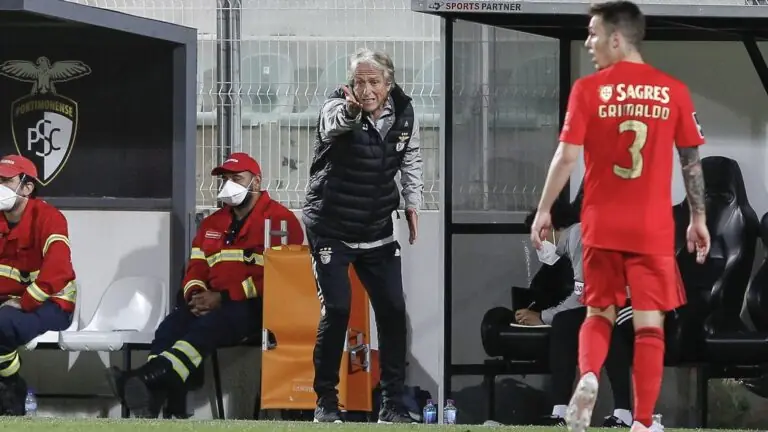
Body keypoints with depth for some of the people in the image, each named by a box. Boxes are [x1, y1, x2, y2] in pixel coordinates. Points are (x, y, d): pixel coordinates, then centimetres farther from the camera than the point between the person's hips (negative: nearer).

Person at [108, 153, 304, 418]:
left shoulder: (280, 220, -5)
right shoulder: (212, 224, 21)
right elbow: (196, 269, 20)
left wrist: (224, 298, -18)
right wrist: (196, 295, -7)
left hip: (259, 307, -7)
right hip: (213, 304, 7)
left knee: (208, 326, -36)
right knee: (170, 328, -23)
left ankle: (149, 377, -57)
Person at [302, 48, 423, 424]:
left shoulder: (404, 113, -3)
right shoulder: (338, 107, -19)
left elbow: (410, 159, 15)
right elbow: (334, 124, -45)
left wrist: (412, 204, 9)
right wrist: (349, 111, -67)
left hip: (378, 231, 5)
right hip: (331, 229, -4)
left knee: (392, 311, 0)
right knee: (336, 309, -11)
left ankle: (392, 403, 8)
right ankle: (326, 400, 3)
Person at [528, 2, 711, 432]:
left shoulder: (588, 89, -5)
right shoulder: (674, 91, 0)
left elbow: (567, 156, -6)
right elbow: (692, 161, 3)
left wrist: (544, 211, 3)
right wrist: (699, 219, 12)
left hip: (602, 226, 0)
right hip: (654, 229, 0)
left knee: (600, 313, 16)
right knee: (649, 324, 4)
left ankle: (588, 376, -12)